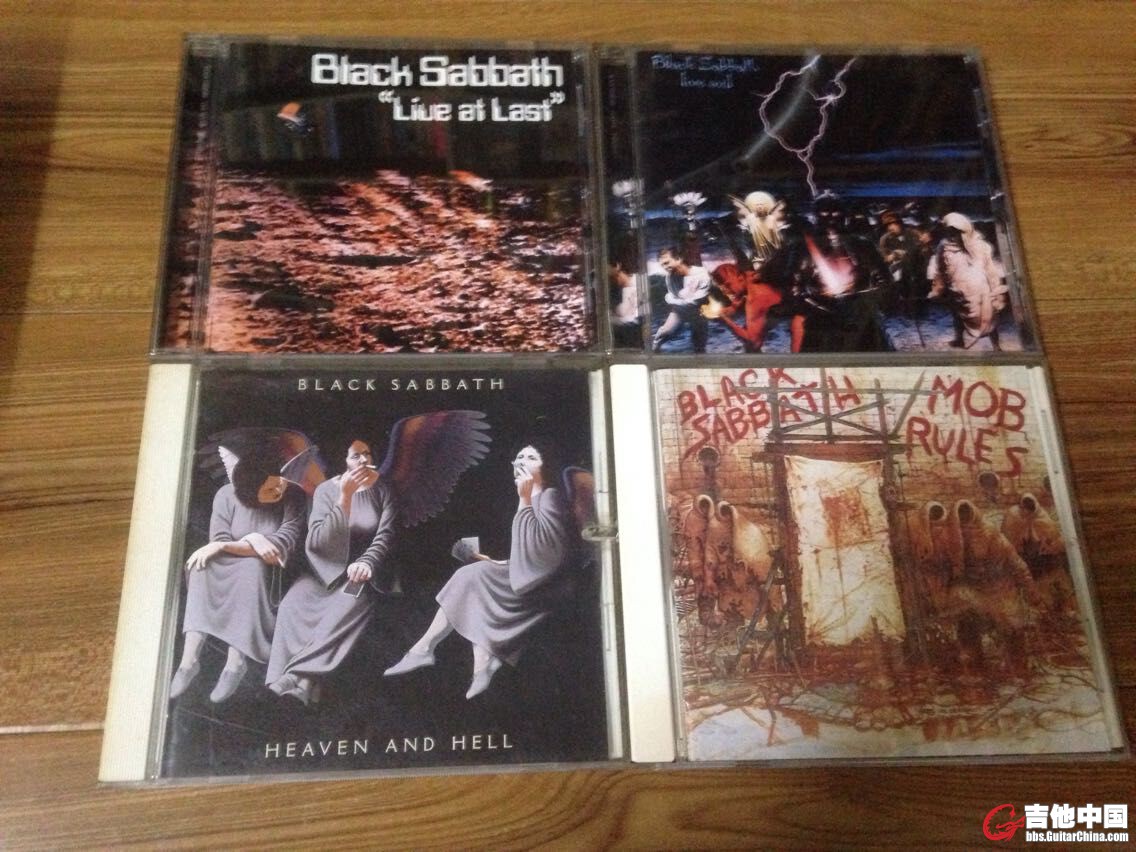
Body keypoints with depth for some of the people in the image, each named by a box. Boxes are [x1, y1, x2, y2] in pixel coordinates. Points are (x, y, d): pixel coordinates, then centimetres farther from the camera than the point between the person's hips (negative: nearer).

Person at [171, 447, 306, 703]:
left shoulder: (294, 496, -12)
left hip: (267, 572, -2)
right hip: (229, 567, 2)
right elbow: (219, 542, -10)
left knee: (253, 567, -37)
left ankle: (236, 661, -39)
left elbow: (286, 542, -21)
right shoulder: (226, 495, -6)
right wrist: (253, 542, -24)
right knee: (202, 567, -31)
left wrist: (224, 546, -24)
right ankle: (189, 659, -37)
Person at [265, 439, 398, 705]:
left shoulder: (383, 489, 2)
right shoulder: (326, 490, 0)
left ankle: (298, 674, -44)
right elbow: (319, 541, -12)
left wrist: (367, 562, -29)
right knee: (294, 601, -30)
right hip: (328, 568, 1)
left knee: (354, 600, -36)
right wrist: (345, 497, -22)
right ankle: (302, 682, -42)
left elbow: (385, 534, -7)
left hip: (362, 568, -1)